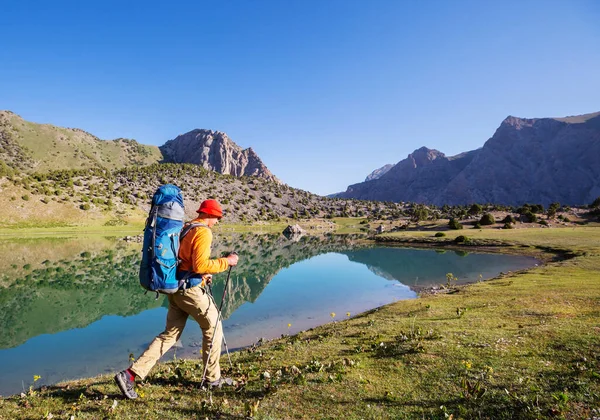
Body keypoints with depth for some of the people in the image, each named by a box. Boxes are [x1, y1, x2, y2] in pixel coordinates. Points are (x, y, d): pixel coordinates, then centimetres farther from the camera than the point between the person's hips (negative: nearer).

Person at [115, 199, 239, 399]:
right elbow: (200, 265, -23)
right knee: (213, 327, 9)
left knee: (169, 334, 14)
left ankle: (130, 374, 9)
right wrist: (226, 262, -13)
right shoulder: (203, 232, -15)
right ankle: (213, 378, 20)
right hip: (191, 289, -9)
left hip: (175, 288, 9)